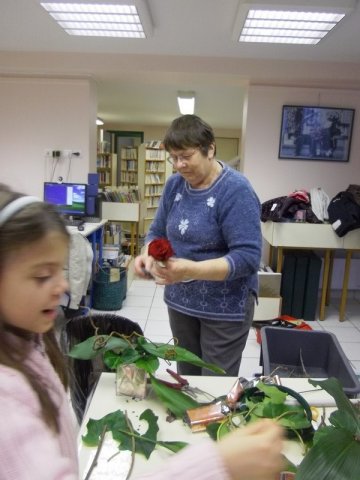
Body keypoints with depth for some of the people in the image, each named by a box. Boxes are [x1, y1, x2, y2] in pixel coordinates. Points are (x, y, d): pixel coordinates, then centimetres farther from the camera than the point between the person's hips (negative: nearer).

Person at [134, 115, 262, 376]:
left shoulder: (236, 190, -18)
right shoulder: (174, 184, 1)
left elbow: (248, 257, -23)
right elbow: (157, 232, 8)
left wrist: (192, 270, -34)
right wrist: (148, 255, -14)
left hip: (225, 307, -5)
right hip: (180, 300, 6)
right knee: (186, 378, 19)